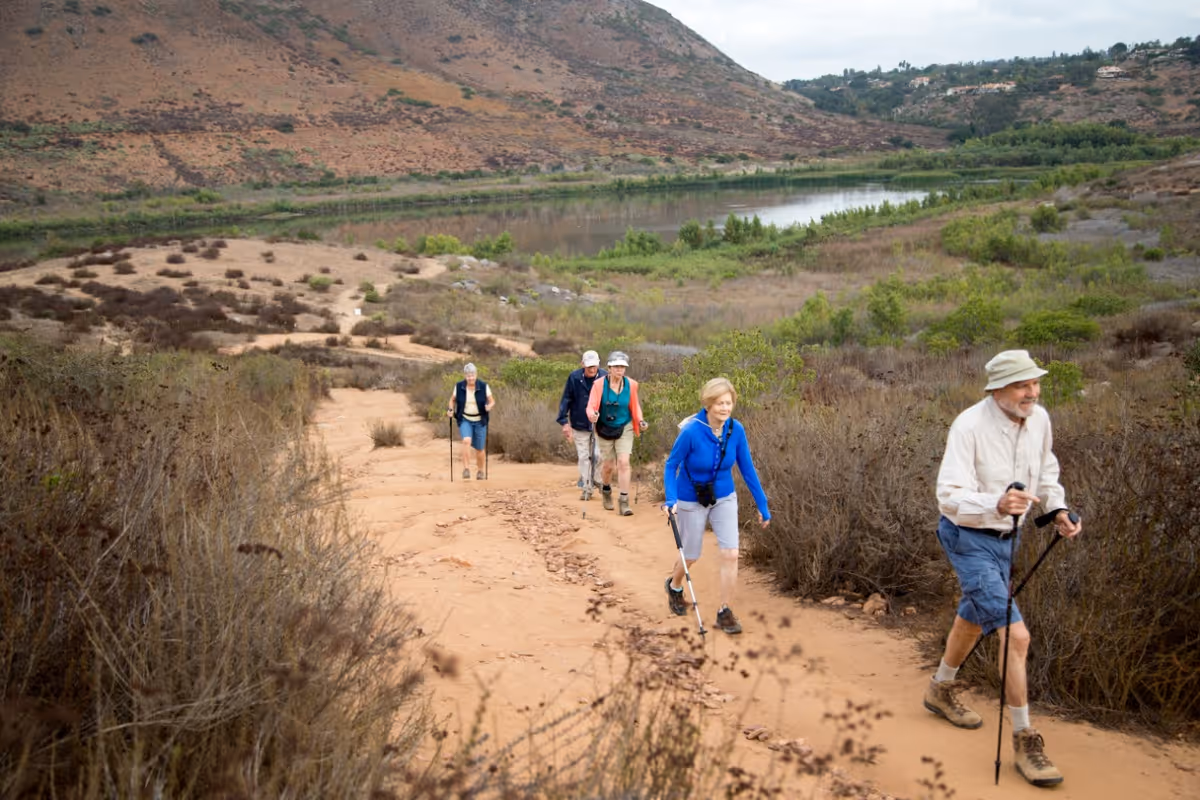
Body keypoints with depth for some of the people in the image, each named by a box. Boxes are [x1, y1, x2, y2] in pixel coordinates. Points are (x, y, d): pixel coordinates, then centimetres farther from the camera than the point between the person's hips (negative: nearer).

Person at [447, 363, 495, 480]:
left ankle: (480, 471, 32)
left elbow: (492, 401, -1)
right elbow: (453, 399, 10)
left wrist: (489, 407, -22)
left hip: (480, 421, 0)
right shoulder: (459, 386, -6)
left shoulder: (484, 387, -10)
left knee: (480, 449, 7)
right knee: (466, 441, -27)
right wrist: (451, 409, -8)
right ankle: (466, 469, -22)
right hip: (464, 420, 0)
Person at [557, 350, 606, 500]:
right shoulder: (574, 378, -8)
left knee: (598, 455, -9)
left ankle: (598, 482, 17)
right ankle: (586, 488, 17)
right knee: (584, 457, 6)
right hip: (580, 424, 1)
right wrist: (564, 422, -7)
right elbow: (566, 400, -2)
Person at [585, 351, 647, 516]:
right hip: (604, 429, 0)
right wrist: (593, 415, -38)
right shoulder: (599, 384, -15)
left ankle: (624, 501, -7)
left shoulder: (631, 385, -8)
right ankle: (606, 490, 42)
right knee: (608, 465, 10)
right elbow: (591, 406, -16)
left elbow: (635, 406, 4)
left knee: (623, 462, -12)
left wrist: (640, 421, -10)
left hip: (624, 428, 1)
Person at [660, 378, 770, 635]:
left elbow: (747, 468, -5)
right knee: (691, 556, 12)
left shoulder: (736, 430, -14)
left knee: (730, 554, -8)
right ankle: (674, 586, 46)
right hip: (691, 502, -3)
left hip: (724, 499, 3)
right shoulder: (691, 431, -26)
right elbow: (671, 465, -15)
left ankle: (725, 612, 7)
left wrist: (762, 506, -1)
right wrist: (670, 499, -28)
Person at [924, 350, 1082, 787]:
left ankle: (941, 689, 49)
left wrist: (1058, 508, 0)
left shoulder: (1039, 419, -7)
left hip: (1005, 536, 8)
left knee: (974, 617, 25)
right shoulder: (969, 426, -27)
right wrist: (996, 504, -48)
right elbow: (949, 496, -31)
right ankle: (1024, 740, 0)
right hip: (968, 537, -8)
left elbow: (1045, 469, 14)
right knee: (1015, 634, -14)